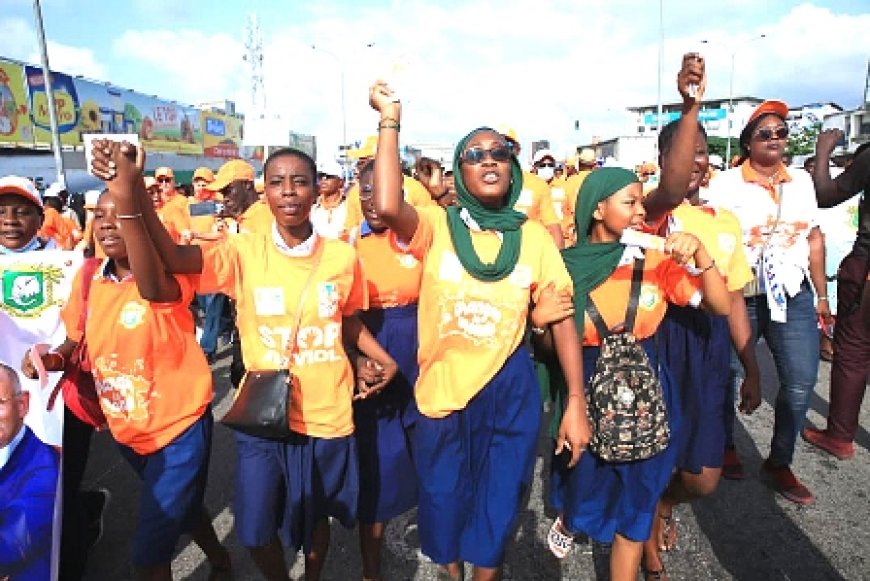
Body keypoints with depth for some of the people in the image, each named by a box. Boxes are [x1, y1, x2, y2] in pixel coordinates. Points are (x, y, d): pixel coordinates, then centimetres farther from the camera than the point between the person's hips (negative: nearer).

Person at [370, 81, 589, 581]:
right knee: (444, 503, 19)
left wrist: (577, 403, -3)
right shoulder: (437, 227, -7)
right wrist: (390, 119, -21)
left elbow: (563, 319, 1)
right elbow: (387, 206, -29)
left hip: (510, 391, 1)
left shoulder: (534, 236, -2)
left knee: (498, 510, 15)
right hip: (443, 391, 0)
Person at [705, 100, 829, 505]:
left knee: (801, 383, 1)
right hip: (740, 298, -3)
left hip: (794, 296, 4)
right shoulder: (725, 184, -6)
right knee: (727, 379, 9)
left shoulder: (802, 180, 8)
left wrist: (821, 295, 12)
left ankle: (779, 463, 20)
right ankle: (725, 447, 33)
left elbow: (814, 239, 12)